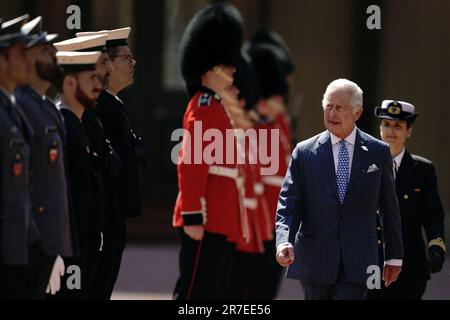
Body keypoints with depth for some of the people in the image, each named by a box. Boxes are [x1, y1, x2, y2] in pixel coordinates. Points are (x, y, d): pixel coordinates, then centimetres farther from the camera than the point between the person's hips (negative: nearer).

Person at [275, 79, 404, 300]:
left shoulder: (378, 152, 5)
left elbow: (389, 207, 11)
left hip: (357, 264, -1)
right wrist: (284, 242, -19)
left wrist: (394, 256, 13)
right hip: (315, 261, 1)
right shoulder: (304, 153, 3)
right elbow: (288, 205, -1)